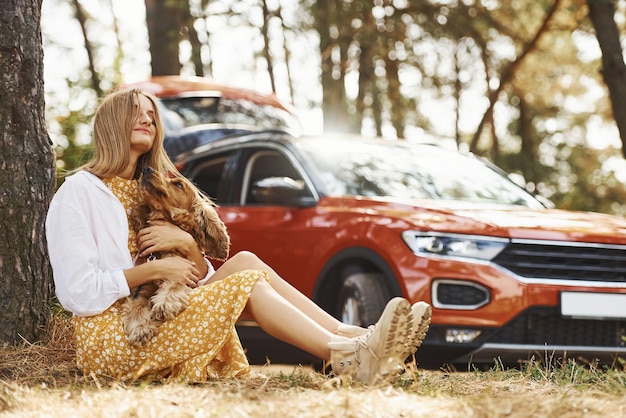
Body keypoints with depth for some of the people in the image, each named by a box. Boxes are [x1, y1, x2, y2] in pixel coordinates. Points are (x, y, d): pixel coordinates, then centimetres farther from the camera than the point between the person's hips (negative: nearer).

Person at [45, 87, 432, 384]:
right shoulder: (80, 191, -3)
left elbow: (201, 278, 12)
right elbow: (77, 292, -15)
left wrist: (189, 245, -9)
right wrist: (153, 270, -17)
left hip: (154, 319, 7)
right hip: (111, 335, -7)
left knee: (245, 263, -13)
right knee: (247, 283, -20)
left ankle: (351, 337, -24)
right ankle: (348, 360, -32)